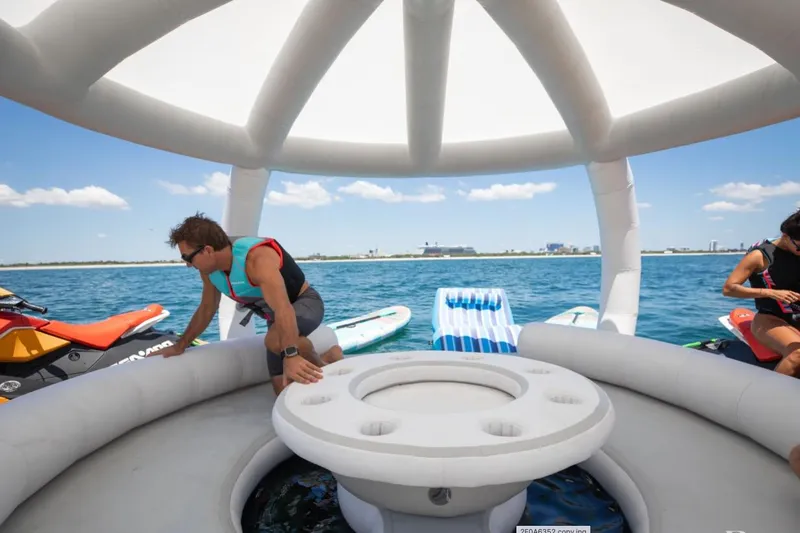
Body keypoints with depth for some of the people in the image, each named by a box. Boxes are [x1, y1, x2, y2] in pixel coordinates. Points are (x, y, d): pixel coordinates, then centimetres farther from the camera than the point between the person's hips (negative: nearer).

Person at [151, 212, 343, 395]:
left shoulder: (257, 258, -33)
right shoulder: (209, 270, -7)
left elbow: (284, 310, -45)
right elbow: (206, 309, 10)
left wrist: (291, 356, -55)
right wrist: (180, 346, 15)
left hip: (306, 302, -7)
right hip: (276, 316, 7)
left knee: (275, 339, -41)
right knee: (284, 390, 0)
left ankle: (322, 364, -14)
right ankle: (328, 357, 20)